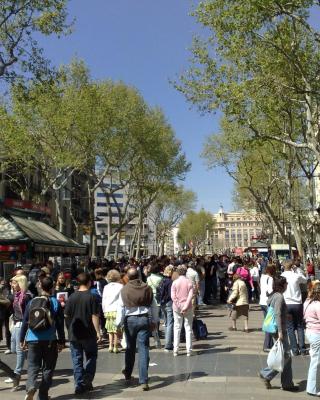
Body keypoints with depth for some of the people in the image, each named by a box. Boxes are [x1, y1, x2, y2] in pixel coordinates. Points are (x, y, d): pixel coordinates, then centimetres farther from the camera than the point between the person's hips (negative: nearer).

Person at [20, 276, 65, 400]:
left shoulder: (32, 302, 2)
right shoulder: (55, 303, -4)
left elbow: (25, 322, 5)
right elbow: (60, 324, -3)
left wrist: (22, 339, 14)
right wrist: (61, 341, 5)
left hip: (33, 339, 2)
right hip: (50, 340, -1)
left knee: (33, 366, 8)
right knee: (48, 368, 11)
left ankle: (31, 387, -17)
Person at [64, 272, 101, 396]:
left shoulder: (72, 297, -1)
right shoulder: (92, 297, -11)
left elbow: (66, 315, 4)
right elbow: (95, 316, -13)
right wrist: (98, 332, -8)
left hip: (74, 334, 3)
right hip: (89, 334, -2)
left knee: (77, 360, 10)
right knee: (91, 357, 16)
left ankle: (79, 385, 10)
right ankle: (87, 380, 2)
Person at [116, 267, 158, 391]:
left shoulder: (124, 290, -6)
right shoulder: (147, 288, 0)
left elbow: (120, 308, -5)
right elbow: (154, 306, 6)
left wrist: (118, 324, 4)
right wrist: (154, 321, 16)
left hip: (130, 320, 0)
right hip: (145, 319, 0)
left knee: (130, 348, 18)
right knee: (143, 349, 0)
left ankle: (128, 373, 37)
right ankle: (144, 381, -3)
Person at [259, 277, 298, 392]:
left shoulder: (273, 296, 12)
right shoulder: (279, 297, -16)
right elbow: (278, 315, -22)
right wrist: (280, 331, -24)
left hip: (278, 330, 10)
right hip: (280, 330, -10)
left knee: (287, 356, 13)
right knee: (285, 356, -4)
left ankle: (287, 383, 18)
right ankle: (266, 374, 3)